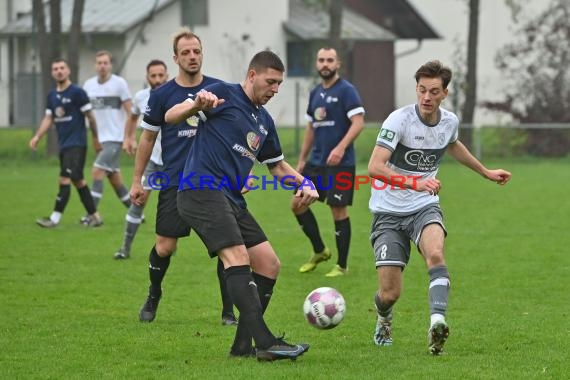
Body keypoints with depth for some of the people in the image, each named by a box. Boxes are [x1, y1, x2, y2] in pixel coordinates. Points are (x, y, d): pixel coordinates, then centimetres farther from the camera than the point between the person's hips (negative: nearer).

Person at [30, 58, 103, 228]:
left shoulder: (77, 92, -9)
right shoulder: (52, 95, 11)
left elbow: (90, 116, -5)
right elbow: (48, 118, 14)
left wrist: (96, 139, 0)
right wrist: (37, 136, 1)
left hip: (76, 143, -7)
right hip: (63, 144, 7)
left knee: (65, 179, -13)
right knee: (78, 181, 10)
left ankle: (55, 218, -14)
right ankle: (94, 216, 17)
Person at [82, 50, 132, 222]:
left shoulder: (119, 83, -7)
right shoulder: (89, 84, 8)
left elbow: (130, 112, -6)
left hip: (115, 138, -6)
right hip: (100, 139, 6)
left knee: (97, 171, -16)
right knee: (114, 178, 9)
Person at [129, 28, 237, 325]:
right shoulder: (162, 95, 0)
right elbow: (147, 138, 8)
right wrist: (137, 181, 7)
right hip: (175, 184, -1)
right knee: (165, 247, -2)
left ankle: (228, 311, 4)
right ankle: (153, 297, 25)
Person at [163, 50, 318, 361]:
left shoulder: (264, 122, 22)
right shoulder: (224, 95, -1)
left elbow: (278, 166, 33)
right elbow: (171, 117, -7)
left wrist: (304, 183, 13)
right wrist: (197, 104, -28)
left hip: (232, 200, 9)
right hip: (202, 191, -9)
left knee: (269, 265, 3)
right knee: (238, 258, -23)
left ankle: (243, 344, 7)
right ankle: (265, 343, -31)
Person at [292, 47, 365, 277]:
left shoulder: (346, 90, -9)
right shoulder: (315, 93, 13)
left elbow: (358, 122, -17)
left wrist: (341, 148, -28)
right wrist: (302, 159, 18)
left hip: (340, 163, -7)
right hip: (316, 162, 7)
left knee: (338, 210, -4)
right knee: (297, 203, 3)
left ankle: (342, 265, 7)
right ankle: (319, 251, 20)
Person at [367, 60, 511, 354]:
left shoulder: (449, 121, 1)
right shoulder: (399, 120, -17)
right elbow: (374, 167, -28)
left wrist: (486, 172, 37)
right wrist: (415, 183, -40)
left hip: (425, 208, 3)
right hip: (389, 212, -3)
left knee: (435, 253, -33)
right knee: (390, 293, -5)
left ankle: (437, 322, -47)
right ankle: (384, 321, 32)